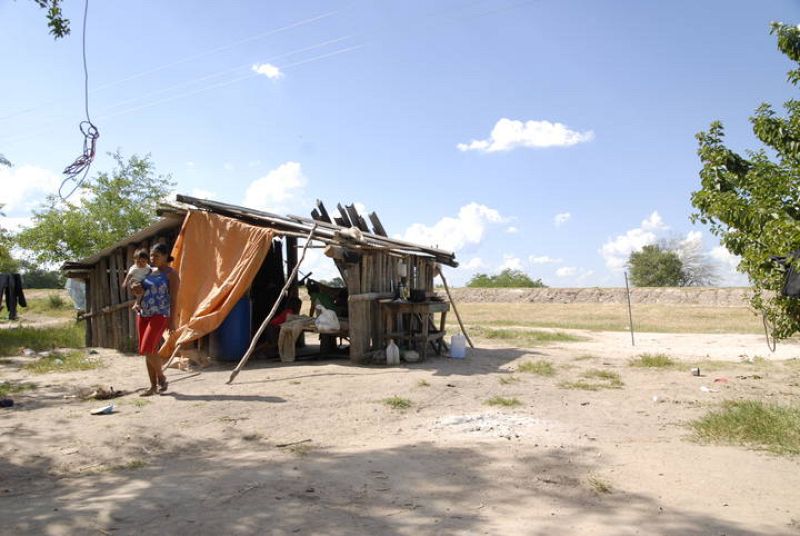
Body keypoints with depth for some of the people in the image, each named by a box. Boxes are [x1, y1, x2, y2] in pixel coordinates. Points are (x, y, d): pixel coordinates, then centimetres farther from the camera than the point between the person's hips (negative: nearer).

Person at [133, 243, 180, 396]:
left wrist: (172, 321, -16)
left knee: (148, 350, -16)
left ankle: (161, 378, 5)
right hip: (144, 314, 7)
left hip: (160, 315, -7)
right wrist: (138, 290, 2)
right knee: (149, 351, 7)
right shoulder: (149, 272, 15)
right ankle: (153, 386, 13)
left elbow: (173, 299, -10)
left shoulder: (171, 274, -5)